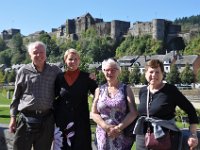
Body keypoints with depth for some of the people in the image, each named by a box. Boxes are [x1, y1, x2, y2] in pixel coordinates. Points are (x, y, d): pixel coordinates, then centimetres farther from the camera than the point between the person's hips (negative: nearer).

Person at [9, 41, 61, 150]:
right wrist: (13, 117, 4)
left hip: (47, 120, 1)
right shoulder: (23, 71, 2)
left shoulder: (55, 71, 3)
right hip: (26, 118, -1)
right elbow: (16, 97, 7)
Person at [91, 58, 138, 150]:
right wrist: (106, 127, -11)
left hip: (123, 136, -2)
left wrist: (119, 128, -15)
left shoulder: (126, 89, 4)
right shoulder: (99, 90, 9)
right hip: (103, 137, 2)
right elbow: (93, 113, 4)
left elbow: (133, 113, -4)